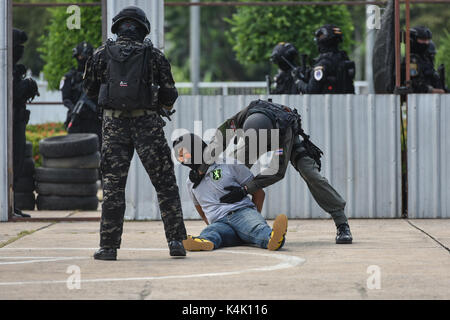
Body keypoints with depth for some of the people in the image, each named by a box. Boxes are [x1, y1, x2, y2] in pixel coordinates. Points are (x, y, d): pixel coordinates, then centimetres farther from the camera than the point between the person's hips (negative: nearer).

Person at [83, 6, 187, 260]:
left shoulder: (102, 55, 4)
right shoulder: (154, 55, 2)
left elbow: (91, 91, 12)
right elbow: (169, 96, 3)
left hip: (114, 124, 1)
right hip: (146, 123, -1)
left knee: (113, 184, 6)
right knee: (165, 184, 7)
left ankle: (109, 247, 4)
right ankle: (176, 241, 4)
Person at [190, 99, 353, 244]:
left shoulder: (284, 128, -46)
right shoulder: (245, 115, -39)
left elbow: (277, 170, -44)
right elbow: (219, 139, -28)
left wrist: (245, 190, -47)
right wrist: (200, 171, -27)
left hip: (287, 140, -4)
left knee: (310, 174, -20)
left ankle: (342, 224, -17)